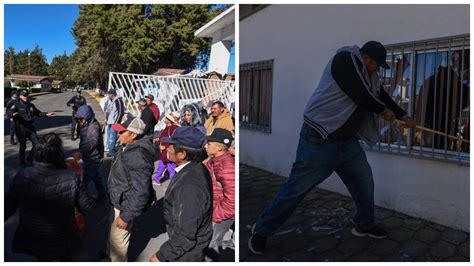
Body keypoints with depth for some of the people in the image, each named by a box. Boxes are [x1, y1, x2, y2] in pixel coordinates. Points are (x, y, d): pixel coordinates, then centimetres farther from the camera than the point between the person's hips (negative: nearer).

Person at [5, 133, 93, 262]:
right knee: (65, 258, 30)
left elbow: (8, 208, -10)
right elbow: (87, 209, -17)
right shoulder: (72, 179, -28)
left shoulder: (22, 176, -23)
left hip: (33, 240, 1)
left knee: (43, 259, 31)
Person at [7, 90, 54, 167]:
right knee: (23, 146, 6)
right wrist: (13, 114, -43)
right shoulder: (16, 105, -6)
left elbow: (37, 113, 26)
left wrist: (46, 114, 16)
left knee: (36, 144, 4)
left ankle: (30, 158, 24)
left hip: (31, 127, 5)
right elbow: (9, 112, -21)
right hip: (21, 128, -5)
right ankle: (22, 162, 22)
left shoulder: (31, 105, 13)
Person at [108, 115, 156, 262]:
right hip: (119, 200, 10)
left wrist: (126, 216, -24)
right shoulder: (127, 147, -2)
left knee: (117, 240, 9)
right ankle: (113, 255, 56)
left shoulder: (138, 156, -34)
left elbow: (140, 192, -32)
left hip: (125, 205, -10)